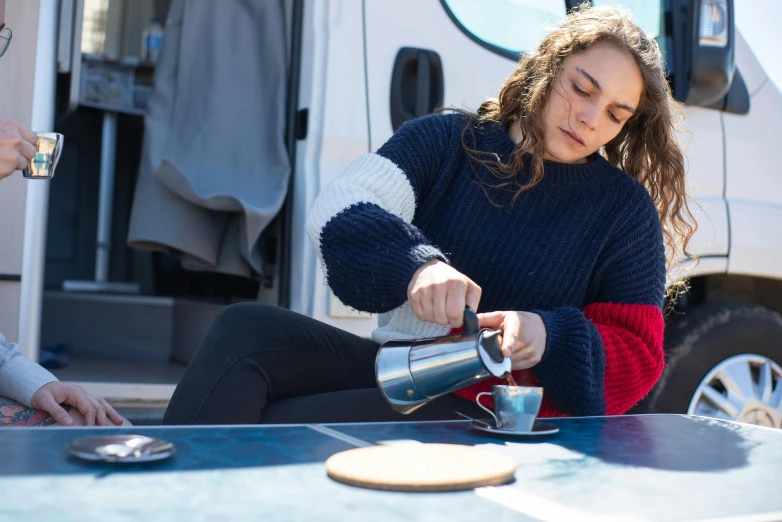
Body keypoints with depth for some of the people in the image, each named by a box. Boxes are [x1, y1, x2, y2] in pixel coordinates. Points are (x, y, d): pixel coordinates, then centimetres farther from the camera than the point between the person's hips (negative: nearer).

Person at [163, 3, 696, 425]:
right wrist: (417, 263, -30)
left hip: (496, 412, -3)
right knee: (243, 330, -24)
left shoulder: (626, 210, 5)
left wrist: (548, 340, -20)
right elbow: (337, 211, -9)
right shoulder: (448, 139, 7)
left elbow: (638, 355, 1)